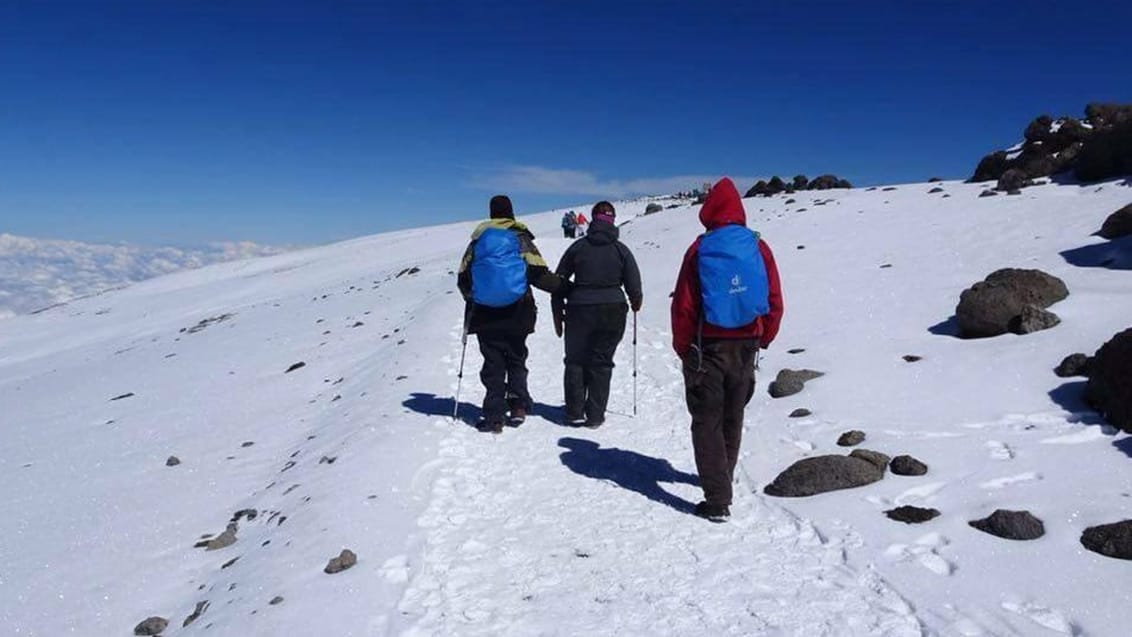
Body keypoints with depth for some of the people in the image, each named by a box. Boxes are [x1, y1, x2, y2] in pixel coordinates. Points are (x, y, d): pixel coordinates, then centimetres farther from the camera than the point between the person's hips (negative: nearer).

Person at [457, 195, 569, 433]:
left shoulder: (478, 239, 7)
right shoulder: (521, 238, 0)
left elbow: (463, 278, 9)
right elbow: (539, 274, -9)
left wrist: (472, 299, 28)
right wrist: (566, 287, 2)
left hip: (484, 314, 1)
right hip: (516, 313, -1)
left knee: (493, 363, 5)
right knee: (516, 359, 15)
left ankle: (494, 416, 2)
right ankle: (518, 406, 4)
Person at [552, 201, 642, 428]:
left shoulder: (578, 247, 0)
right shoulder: (621, 250, -1)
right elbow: (634, 286, 0)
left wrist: (558, 313, 11)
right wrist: (635, 303, 22)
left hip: (579, 311, 0)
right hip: (612, 312, 0)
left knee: (575, 361, 13)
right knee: (601, 363, 8)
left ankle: (574, 412, 12)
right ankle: (594, 415, 10)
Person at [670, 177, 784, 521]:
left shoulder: (700, 250, -10)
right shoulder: (758, 247, -2)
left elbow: (684, 305, -10)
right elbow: (775, 301, 0)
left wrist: (682, 347, 2)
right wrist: (763, 340, 13)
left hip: (708, 348, -4)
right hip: (746, 346, 4)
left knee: (707, 422, 4)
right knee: (732, 418, 20)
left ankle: (718, 500, -1)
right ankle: (722, 479, 38)